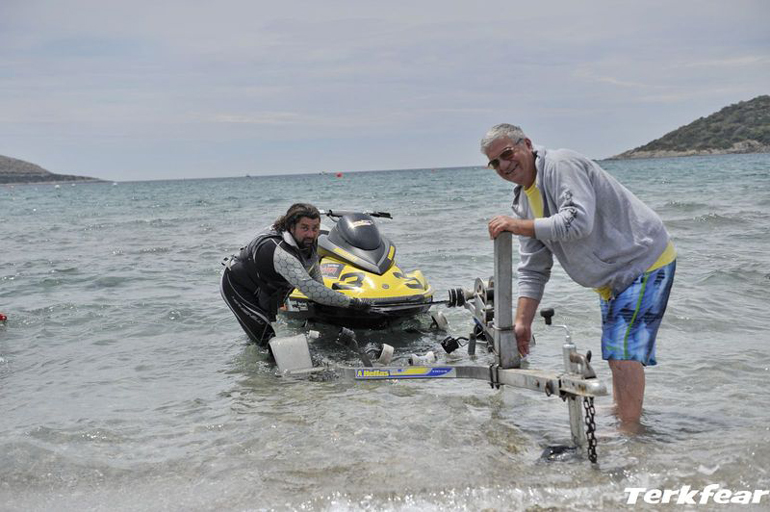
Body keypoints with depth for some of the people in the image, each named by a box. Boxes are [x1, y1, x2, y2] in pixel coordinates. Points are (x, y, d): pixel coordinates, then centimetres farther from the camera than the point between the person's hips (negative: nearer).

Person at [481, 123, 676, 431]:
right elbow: (532, 271, 7)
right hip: (612, 277, 10)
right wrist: (522, 322, -1)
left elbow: (578, 221, -33)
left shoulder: (561, 164, -19)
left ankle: (629, 435, -9)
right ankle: (618, 419, 29)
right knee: (615, 353, 16)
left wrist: (519, 226, -27)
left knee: (624, 350, -15)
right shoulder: (524, 201, 8)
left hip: (644, 260, -10)